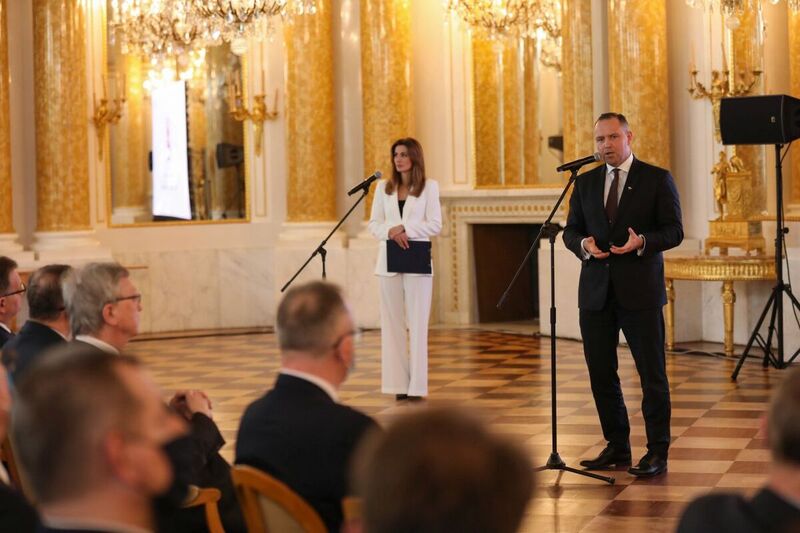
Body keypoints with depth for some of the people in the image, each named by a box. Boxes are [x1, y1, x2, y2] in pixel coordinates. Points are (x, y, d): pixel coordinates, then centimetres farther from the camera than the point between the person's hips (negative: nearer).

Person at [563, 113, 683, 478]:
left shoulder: (657, 179, 0)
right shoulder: (586, 182, 12)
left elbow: (674, 231, -4)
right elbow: (571, 230, 13)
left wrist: (642, 241, -22)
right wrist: (583, 244, -10)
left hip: (640, 290, -4)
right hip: (596, 291, 5)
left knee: (652, 373, -2)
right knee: (601, 373, 8)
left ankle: (657, 452, 5)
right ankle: (617, 447, 20)